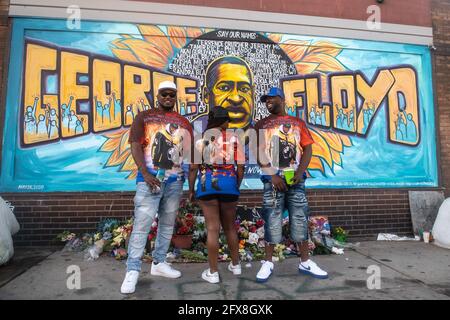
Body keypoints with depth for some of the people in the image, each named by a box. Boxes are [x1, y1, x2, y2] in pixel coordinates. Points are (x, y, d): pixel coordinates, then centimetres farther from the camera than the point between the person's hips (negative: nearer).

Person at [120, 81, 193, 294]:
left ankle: (158, 263, 24)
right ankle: (132, 271, 1)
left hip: (175, 180, 4)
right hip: (150, 179, -4)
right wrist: (145, 173, -19)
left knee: (167, 223, 10)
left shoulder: (183, 122, 14)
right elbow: (135, 145, -6)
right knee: (142, 224, -7)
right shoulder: (144, 117, 5)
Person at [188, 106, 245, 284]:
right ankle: (235, 265, 31)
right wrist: (236, 187, 16)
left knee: (213, 228, 4)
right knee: (230, 226, 17)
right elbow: (240, 168, 2)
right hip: (229, 182, 2)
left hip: (207, 183, -1)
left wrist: (191, 190, 7)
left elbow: (193, 168, -3)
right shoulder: (234, 139, 5)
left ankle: (213, 272, 12)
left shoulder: (202, 139, 2)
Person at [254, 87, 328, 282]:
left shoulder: (298, 123, 12)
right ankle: (268, 263, 11)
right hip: (273, 178, -1)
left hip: (295, 178, 2)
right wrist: (273, 175, -11)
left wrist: (300, 172, -8)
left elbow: (308, 149, 7)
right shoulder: (262, 124, 8)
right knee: (272, 221, -1)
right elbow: (259, 153, -1)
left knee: (300, 220, 4)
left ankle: (305, 262, 16)